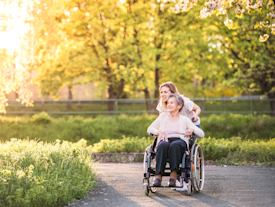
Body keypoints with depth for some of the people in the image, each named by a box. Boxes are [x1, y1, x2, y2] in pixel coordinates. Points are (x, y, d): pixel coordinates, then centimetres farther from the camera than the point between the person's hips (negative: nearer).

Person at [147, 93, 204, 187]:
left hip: (180, 141, -1)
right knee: (163, 145, -38)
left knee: (175, 145, -40)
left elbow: (201, 134, 11)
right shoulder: (163, 116, 24)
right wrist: (159, 132, -5)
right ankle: (158, 176, -45)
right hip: (165, 140, 1)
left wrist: (192, 130, -13)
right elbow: (149, 129, 16)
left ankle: (173, 175, -44)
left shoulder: (184, 119, 17)